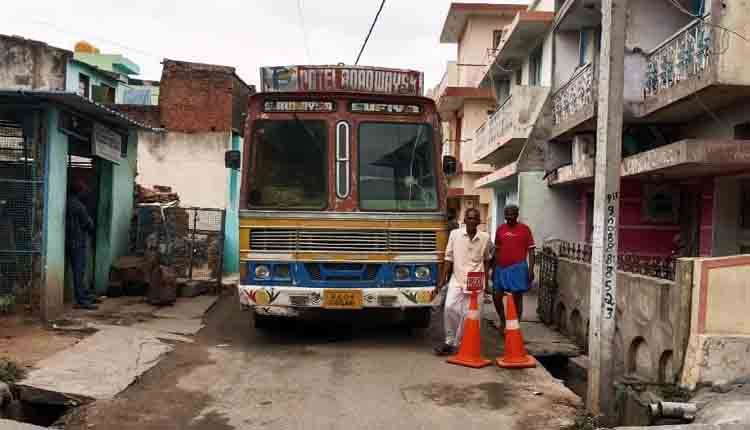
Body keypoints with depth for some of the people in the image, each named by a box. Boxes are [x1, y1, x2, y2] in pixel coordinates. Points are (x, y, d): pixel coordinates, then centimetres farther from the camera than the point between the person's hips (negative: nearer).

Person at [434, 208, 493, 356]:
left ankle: (456, 343, 12)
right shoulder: (454, 234, -2)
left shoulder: (485, 238, -1)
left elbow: (487, 260, 11)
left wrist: (485, 281, 9)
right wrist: (444, 279, 1)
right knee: (450, 307, -13)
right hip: (456, 278, 0)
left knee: (467, 313, -1)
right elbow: (449, 258, 3)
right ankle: (449, 341, 2)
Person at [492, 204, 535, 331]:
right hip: (501, 268, 4)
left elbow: (531, 250, -2)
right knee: (497, 297, 6)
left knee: (517, 297, 3)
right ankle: (502, 321, 29)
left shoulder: (525, 229, -1)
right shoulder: (500, 229, 8)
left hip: (518, 268, -4)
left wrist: (531, 269, -10)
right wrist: (494, 269, 14)